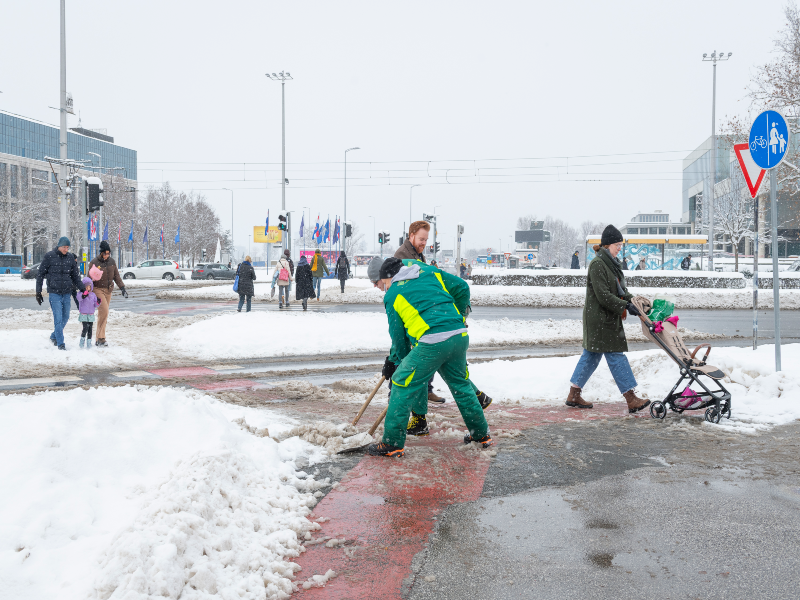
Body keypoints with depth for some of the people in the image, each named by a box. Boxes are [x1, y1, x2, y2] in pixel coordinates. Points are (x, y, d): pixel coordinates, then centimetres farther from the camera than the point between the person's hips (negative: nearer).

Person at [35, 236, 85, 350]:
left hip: (67, 293, 4)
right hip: (54, 293, -4)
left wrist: (82, 288, 1)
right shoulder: (49, 256, -4)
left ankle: (54, 336, 32)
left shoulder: (70, 257, 7)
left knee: (65, 317, 11)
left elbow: (75, 276, 13)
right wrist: (38, 292, -1)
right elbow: (40, 274, 2)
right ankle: (61, 343, -5)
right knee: (58, 318, -9)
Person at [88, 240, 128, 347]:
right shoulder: (94, 262, -8)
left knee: (103, 314, 7)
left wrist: (122, 287, 9)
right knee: (104, 310, -19)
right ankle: (101, 338, -14)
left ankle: (99, 339, 12)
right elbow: (90, 278, -4)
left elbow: (116, 275, 15)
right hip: (98, 289, -5)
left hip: (108, 290, 5)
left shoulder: (111, 261, 7)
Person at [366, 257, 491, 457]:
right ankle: (481, 434, 35)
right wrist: (456, 317, 35)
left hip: (431, 342, -6)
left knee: (403, 385, 5)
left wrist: (398, 360, 25)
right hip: (460, 337, 6)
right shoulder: (429, 272, 20)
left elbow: (398, 335, 11)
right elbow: (462, 288, 22)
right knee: (460, 384, 24)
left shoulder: (392, 296, 8)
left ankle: (392, 443, 5)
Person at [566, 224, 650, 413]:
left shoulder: (613, 263, 15)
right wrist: (625, 306, -21)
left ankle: (574, 395, 19)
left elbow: (620, 289, 20)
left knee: (591, 356, 12)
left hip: (609, 318, 10)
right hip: (599, 318, -10)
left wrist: (632, 300, 3)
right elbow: (603, 295, -21)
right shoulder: (597, 264, -16)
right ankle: (631, 399, -6)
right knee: (616, 356, -8)